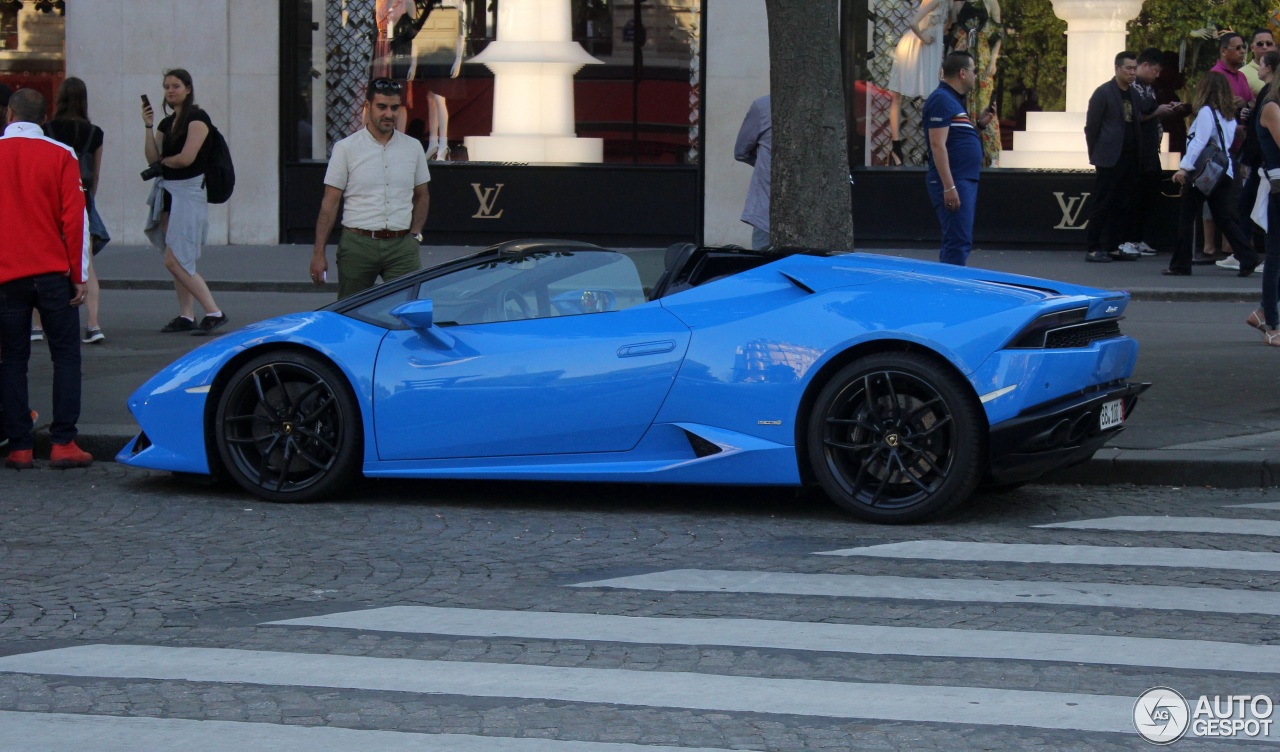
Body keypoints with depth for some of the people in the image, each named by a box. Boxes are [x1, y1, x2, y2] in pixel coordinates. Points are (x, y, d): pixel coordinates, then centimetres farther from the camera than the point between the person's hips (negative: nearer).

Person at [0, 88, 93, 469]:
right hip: (52, 273, -1)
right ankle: (63, 443, -4)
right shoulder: (60, 156, -3)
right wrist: (78, 275, 0)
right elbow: (74, 219, -5)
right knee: (66, 355, 4)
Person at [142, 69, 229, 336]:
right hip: (167, 191, 9)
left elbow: (186, 158, -17)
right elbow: (152, 157, 5)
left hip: (188, 192, -9)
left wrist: (163, 160, 1)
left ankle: (214, 312, -15)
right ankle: (186, 316, 12)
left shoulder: (197, 118, -9)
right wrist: (148, 126, -3)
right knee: (177, 262, 8)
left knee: (174, 260, -15)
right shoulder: (166, 123, 15)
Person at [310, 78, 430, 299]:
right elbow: (330, 203, 0)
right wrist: (318, 253, -5)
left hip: (401, 247, 2)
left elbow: (422, 196, 20)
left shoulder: (413, 148, 9)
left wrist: (415, 233, 4)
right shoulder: (346, 148, 0)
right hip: (358, 244, -2)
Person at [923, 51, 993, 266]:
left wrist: (979, 124, 13)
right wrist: (949, 187, -25)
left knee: (958, 242, 13)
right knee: (958, 243, -14)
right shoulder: (942, 100, -13)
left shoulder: (954, 101, 18)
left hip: (965, 181, 10)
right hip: (953, 183, -10)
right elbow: (938, 145, -20)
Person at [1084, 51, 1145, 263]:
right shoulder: (1103, 93, -6)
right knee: (1102, 205, -5)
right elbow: (1091, 126, -5)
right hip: (1110, 159, -6)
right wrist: (1096, 156, -4)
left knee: (1121, 206, 8)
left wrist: (1139, 157, 10)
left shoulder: (1134, 95, 14)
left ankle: (1113, 247, 13)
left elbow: (1137, 125, 17)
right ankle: (1092, 249, -2)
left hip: (1129, 158, 6)